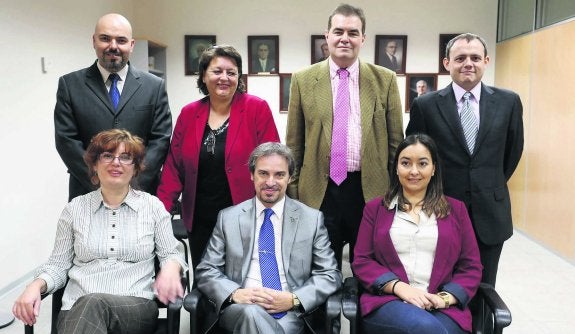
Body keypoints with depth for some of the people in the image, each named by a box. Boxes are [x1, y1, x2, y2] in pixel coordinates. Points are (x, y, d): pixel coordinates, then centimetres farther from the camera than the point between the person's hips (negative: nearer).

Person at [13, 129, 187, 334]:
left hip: (137, 308, -1)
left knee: (94, 304, -34)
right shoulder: (75, 208, 11)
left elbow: (171, 255, 9)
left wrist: (171, 268, -14)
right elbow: (58, 265, 13)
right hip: (78, 310, 1)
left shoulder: (153, 206, 8)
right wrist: (37, 285, -8)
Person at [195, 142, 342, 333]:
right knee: (252, 313, -35)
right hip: (240, 308, 0)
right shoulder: (228, 218, 9)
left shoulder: (312, 219, 7)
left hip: (290, 313, 0)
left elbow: (330, 275, 6)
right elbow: (206, 271, 8)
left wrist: (293, 300, -11)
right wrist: (234, 293, -13)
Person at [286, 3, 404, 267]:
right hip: (319, 191, 0)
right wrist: (293, 192, 4)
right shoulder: (303, 80, 3)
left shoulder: (385, 80, 3)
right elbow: (294, 144, 5)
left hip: (371, 190, 0)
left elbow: (396, 141, 6)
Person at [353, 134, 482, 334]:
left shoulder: (456, 209, 15)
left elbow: (471, 266, 11)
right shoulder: (375, 208, 13)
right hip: (388, 301, -1)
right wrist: (399, 287, -10)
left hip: (443, 308, 1)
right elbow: (361, 261, 6)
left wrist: (446, 297, -8)